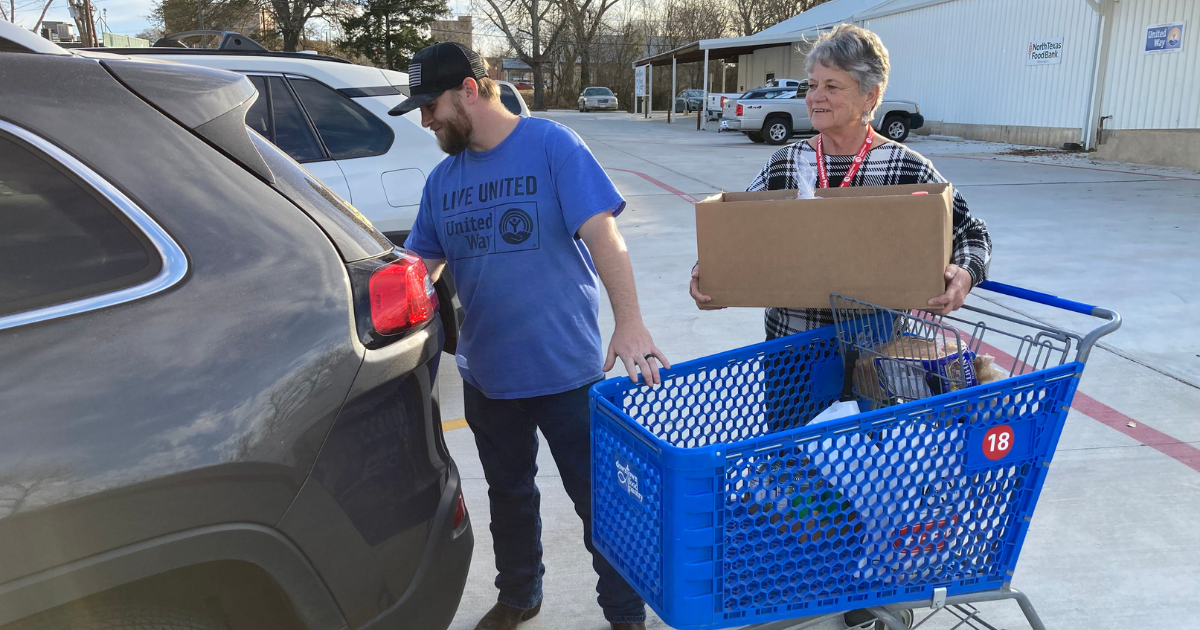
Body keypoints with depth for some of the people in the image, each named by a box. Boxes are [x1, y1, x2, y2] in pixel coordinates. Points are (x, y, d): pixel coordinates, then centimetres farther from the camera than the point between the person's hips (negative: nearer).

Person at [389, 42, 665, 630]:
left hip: (565, 368, -5)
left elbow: (602, 234, -20)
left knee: (596, 495, 7)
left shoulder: (551, 145, -11)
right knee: (508, 493, 22)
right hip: (486, 374, 6)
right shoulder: (443, 177, 6)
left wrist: (629, 321, -32)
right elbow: (419, 267, 8)